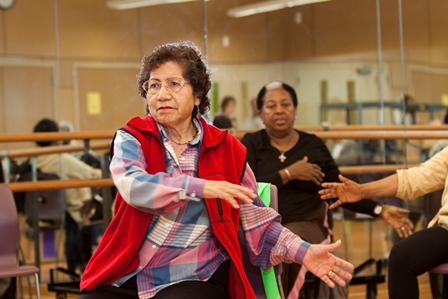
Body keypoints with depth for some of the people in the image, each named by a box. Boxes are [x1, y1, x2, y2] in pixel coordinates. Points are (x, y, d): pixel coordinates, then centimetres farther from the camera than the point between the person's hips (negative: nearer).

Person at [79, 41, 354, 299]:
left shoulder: (226, 148, 6)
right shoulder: (132, 138, 3)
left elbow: (257, 218, 9)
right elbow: (132, 186, -18)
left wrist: (302, 252, -5)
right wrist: (198, 187, -30)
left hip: (195, 277, 0)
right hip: (127, 275, 0)